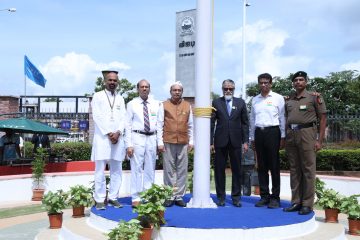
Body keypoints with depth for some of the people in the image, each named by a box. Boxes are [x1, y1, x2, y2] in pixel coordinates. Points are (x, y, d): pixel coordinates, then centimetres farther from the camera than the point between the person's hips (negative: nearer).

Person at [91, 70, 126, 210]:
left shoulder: (120, 99, 15)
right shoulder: (97, 96, 4)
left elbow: (123, 118, 9)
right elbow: (97, 117, -5)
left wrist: (118, 133, -8)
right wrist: (109, 134, -11)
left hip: (117, 138, 4)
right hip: (102, 138, -4)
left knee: (116, 170, 5)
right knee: (100, 171, -3)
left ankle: (113, 197, 12)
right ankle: (100, 200, 2)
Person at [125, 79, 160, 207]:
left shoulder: (156, 104, 9)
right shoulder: (132, 104, 2)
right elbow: (128, 125, -2)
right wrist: (128, 144, -9)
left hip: (152, 138, 3)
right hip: (137, 137, -3)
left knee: (150, 169, 9)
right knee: (137, 169, -2)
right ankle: (136, 198, 5)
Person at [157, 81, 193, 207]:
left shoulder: (188, 106, 11)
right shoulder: (164, 105, 4)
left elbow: (190, 126, 13)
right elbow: (159, 125, 1)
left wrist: (191, 141, 7)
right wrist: (160, 142, -5)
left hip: (183, 143, 2)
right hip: (168, 142, -2)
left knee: (182, 170, 3)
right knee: (169, 170, 1)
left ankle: (179, 196, 10)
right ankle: (170, 196, 9)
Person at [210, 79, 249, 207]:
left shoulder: (240, 103, 9)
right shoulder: (216, 102, 5)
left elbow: (245, 123, 8)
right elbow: (212, 123, 3)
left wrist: (245, 141, 1)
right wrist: (211, 141, -3)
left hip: (236, 141, 1)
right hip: (220, 141, -1)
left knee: (236, 170, 5)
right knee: (219, 169, 4)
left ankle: (236, 197, 14)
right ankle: (221, 197, 14)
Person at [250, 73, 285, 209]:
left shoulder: (278, 98, 2)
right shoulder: (255, 100, 13)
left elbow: (282, 118, 0)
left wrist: (283, 137, -4)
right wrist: (252, 138, 15)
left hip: (272, 132, -4)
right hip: (258, 133, 4)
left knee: (274, 166, -1)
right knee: (261, 166, 7)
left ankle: (275, 197, 7)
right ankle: (264, 196, 15)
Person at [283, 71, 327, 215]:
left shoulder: (314, 97, 2)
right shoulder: (288, 100, 14)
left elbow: (322, 119, 0)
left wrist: (319, 140, -6)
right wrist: (285, 138, 7)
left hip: (307, 133, -4)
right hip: (291, 134, 5)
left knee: (308, 169, -3)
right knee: (294, 170, 8)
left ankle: (307, 204, 3)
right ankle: (296, 202, 16)